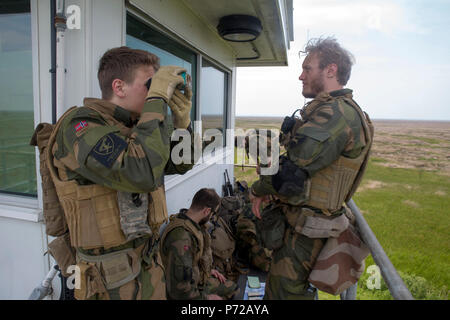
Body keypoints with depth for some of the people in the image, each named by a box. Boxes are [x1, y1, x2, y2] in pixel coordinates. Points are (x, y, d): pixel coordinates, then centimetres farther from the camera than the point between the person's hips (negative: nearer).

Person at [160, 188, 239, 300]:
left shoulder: (195, 223, -6)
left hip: (202, 279, 9)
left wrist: (208, 269, 9)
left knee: (233, 289, 15)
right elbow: (180, 289, -31)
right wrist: (207, 298, -19)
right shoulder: (181, 238, -35)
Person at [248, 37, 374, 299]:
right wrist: (268, 191, 3)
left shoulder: (337, 113, -23)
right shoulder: (330, 111, 12)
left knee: (284, 292, 6)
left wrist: (258, 189, -9)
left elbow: (290, 169, -28)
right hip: (297, 218, 10)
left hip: (303, 230, -10)